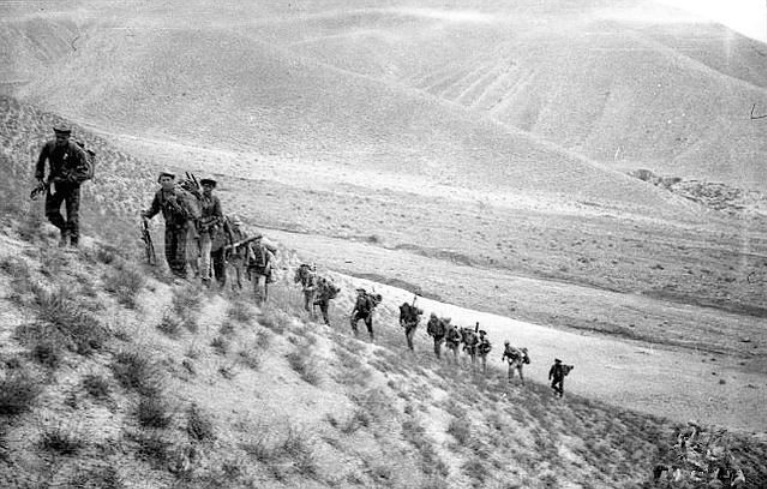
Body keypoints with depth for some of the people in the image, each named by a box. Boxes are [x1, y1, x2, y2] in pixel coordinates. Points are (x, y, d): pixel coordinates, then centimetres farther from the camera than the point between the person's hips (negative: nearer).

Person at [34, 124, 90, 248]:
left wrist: (67, 179, -23)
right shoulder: (49, 146, -7)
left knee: (73, 216, -5)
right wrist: (39, 177, 8)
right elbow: (40, 161, 13)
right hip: (54, 183, 4)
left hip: (71, 185, -4)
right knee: (51, 213, 3)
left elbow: (84, 173, -16)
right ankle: (64, 230, 31)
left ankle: (74, 244, 5)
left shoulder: (76, 150, -19)